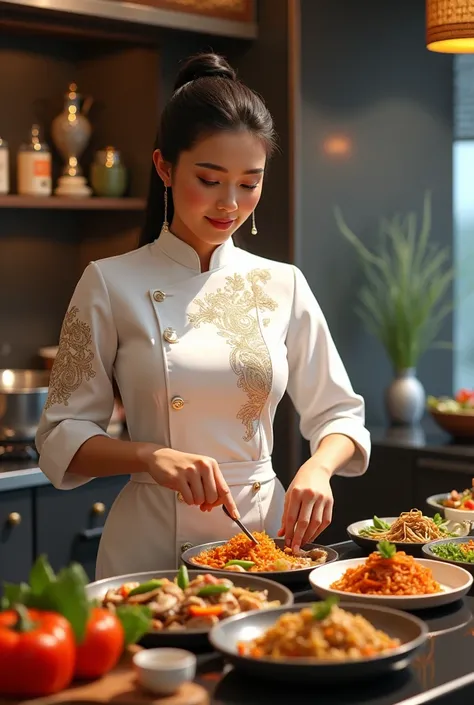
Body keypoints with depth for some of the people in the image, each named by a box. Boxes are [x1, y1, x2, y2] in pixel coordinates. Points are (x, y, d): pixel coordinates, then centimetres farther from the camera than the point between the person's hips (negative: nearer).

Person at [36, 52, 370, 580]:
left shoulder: (283, 285, 2)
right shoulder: (111, 284, -5)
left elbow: (338, 414, 7)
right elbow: (62, 438, -4)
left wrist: (318, 467, -14)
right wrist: (149, 456, -22)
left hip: (268, 528, 3)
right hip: (151, 545, -2)